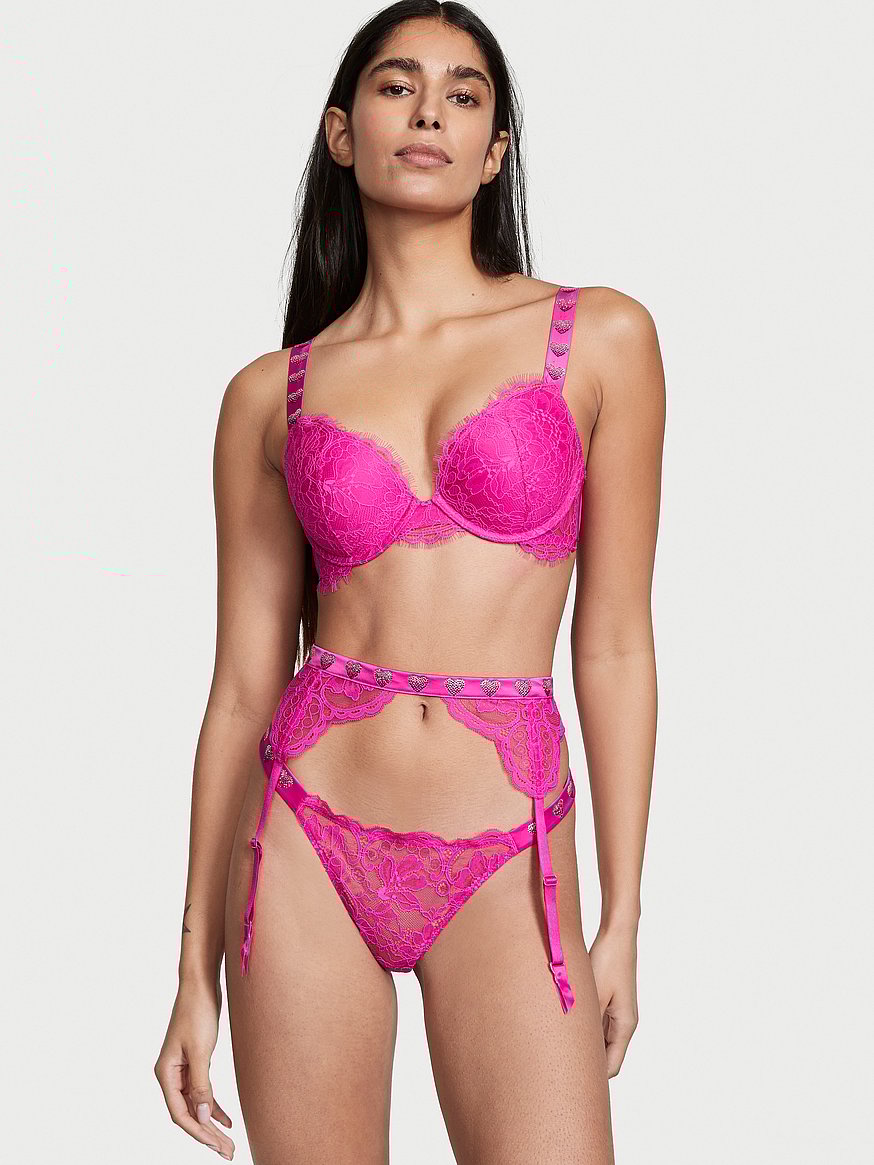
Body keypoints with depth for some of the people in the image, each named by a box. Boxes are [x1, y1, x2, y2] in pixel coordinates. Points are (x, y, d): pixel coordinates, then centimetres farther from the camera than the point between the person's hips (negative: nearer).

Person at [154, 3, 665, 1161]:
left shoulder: (599, 339, 3)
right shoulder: (271, 396, 5)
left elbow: (614, 645, 3)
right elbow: (244, 685, 6)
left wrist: (622, 918, 2)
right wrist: (197, 967, 7)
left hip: (504, 866, -1)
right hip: (305, 846, 1)